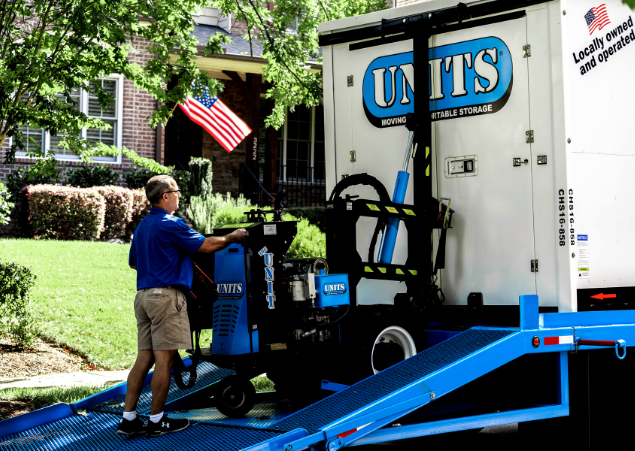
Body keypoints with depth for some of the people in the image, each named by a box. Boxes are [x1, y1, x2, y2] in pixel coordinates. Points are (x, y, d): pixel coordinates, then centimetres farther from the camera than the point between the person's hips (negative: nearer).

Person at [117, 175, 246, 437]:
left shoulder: (142, 226, 16)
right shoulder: (171, 224, -11)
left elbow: (133, 262, 26)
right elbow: (206, 246, -9)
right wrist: (233, 238, 7)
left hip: (143, 295, 9)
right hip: (166, 295, -9)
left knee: (144, 358, 9)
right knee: (164, 360, -2)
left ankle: (128, 418, 8)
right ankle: (157, 421, 3)